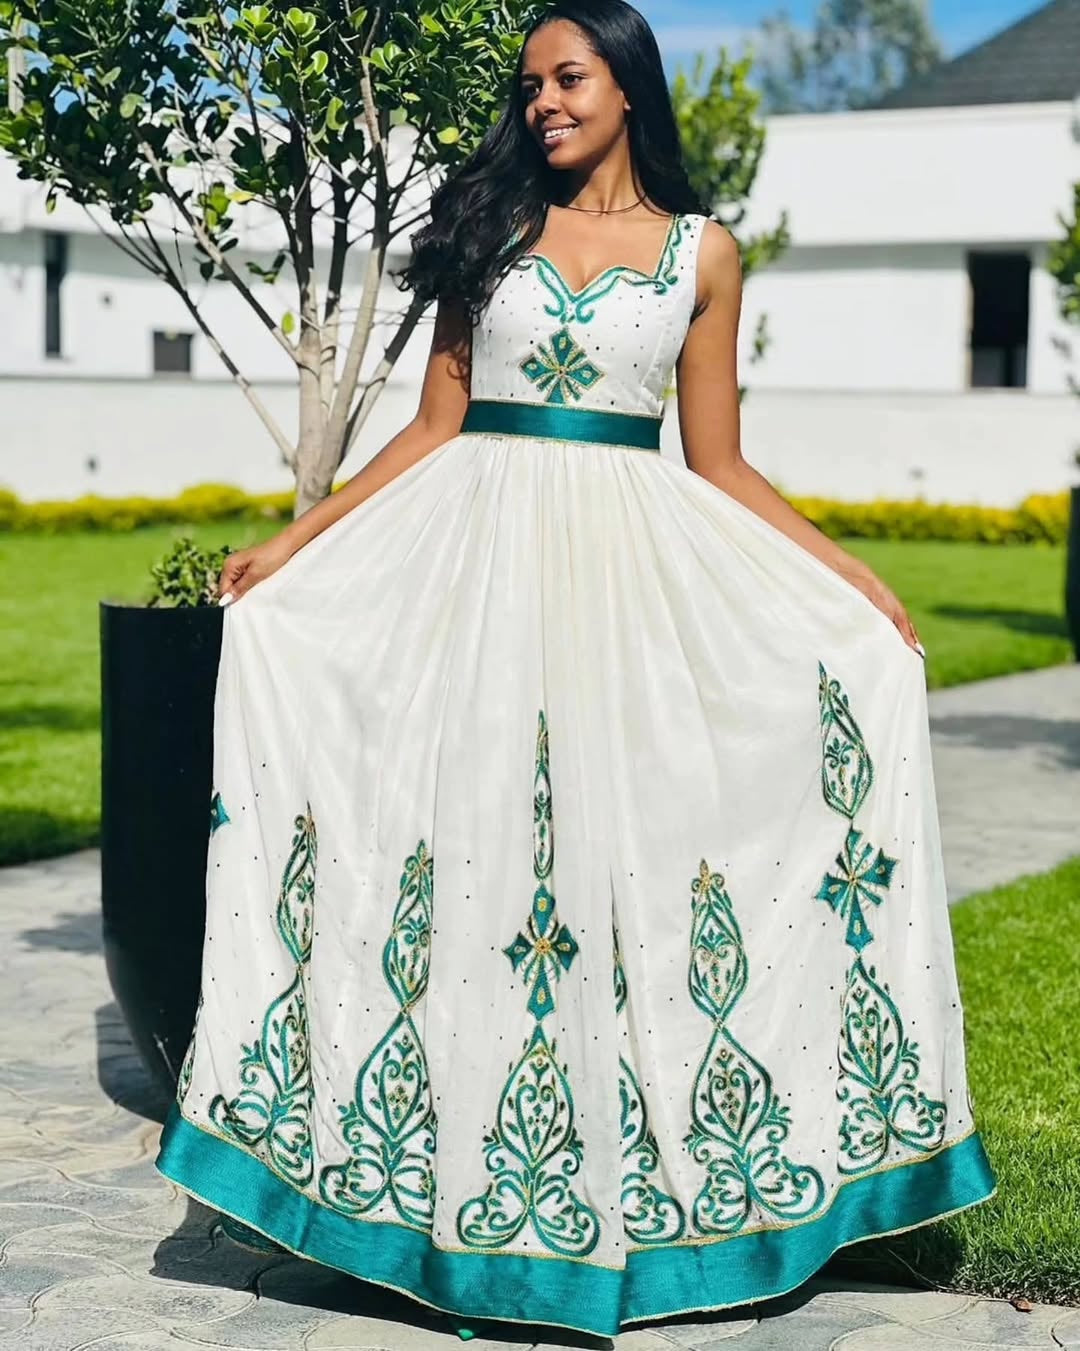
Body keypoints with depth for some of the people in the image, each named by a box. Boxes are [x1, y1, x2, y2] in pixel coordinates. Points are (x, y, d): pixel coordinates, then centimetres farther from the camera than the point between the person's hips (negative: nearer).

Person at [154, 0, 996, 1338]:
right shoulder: (494, 225, 9)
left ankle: (621, 1177, 13)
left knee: (624, 842, 0)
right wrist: (293, 543, 2)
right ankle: (460, 1177, 10)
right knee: (478, 837, 0)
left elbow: (718, 467, 8)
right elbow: (435, 425, 7)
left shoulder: (701, 252, 7)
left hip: (632, 570, 0)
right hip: (481, 557, 1)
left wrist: (853, 576, 2)